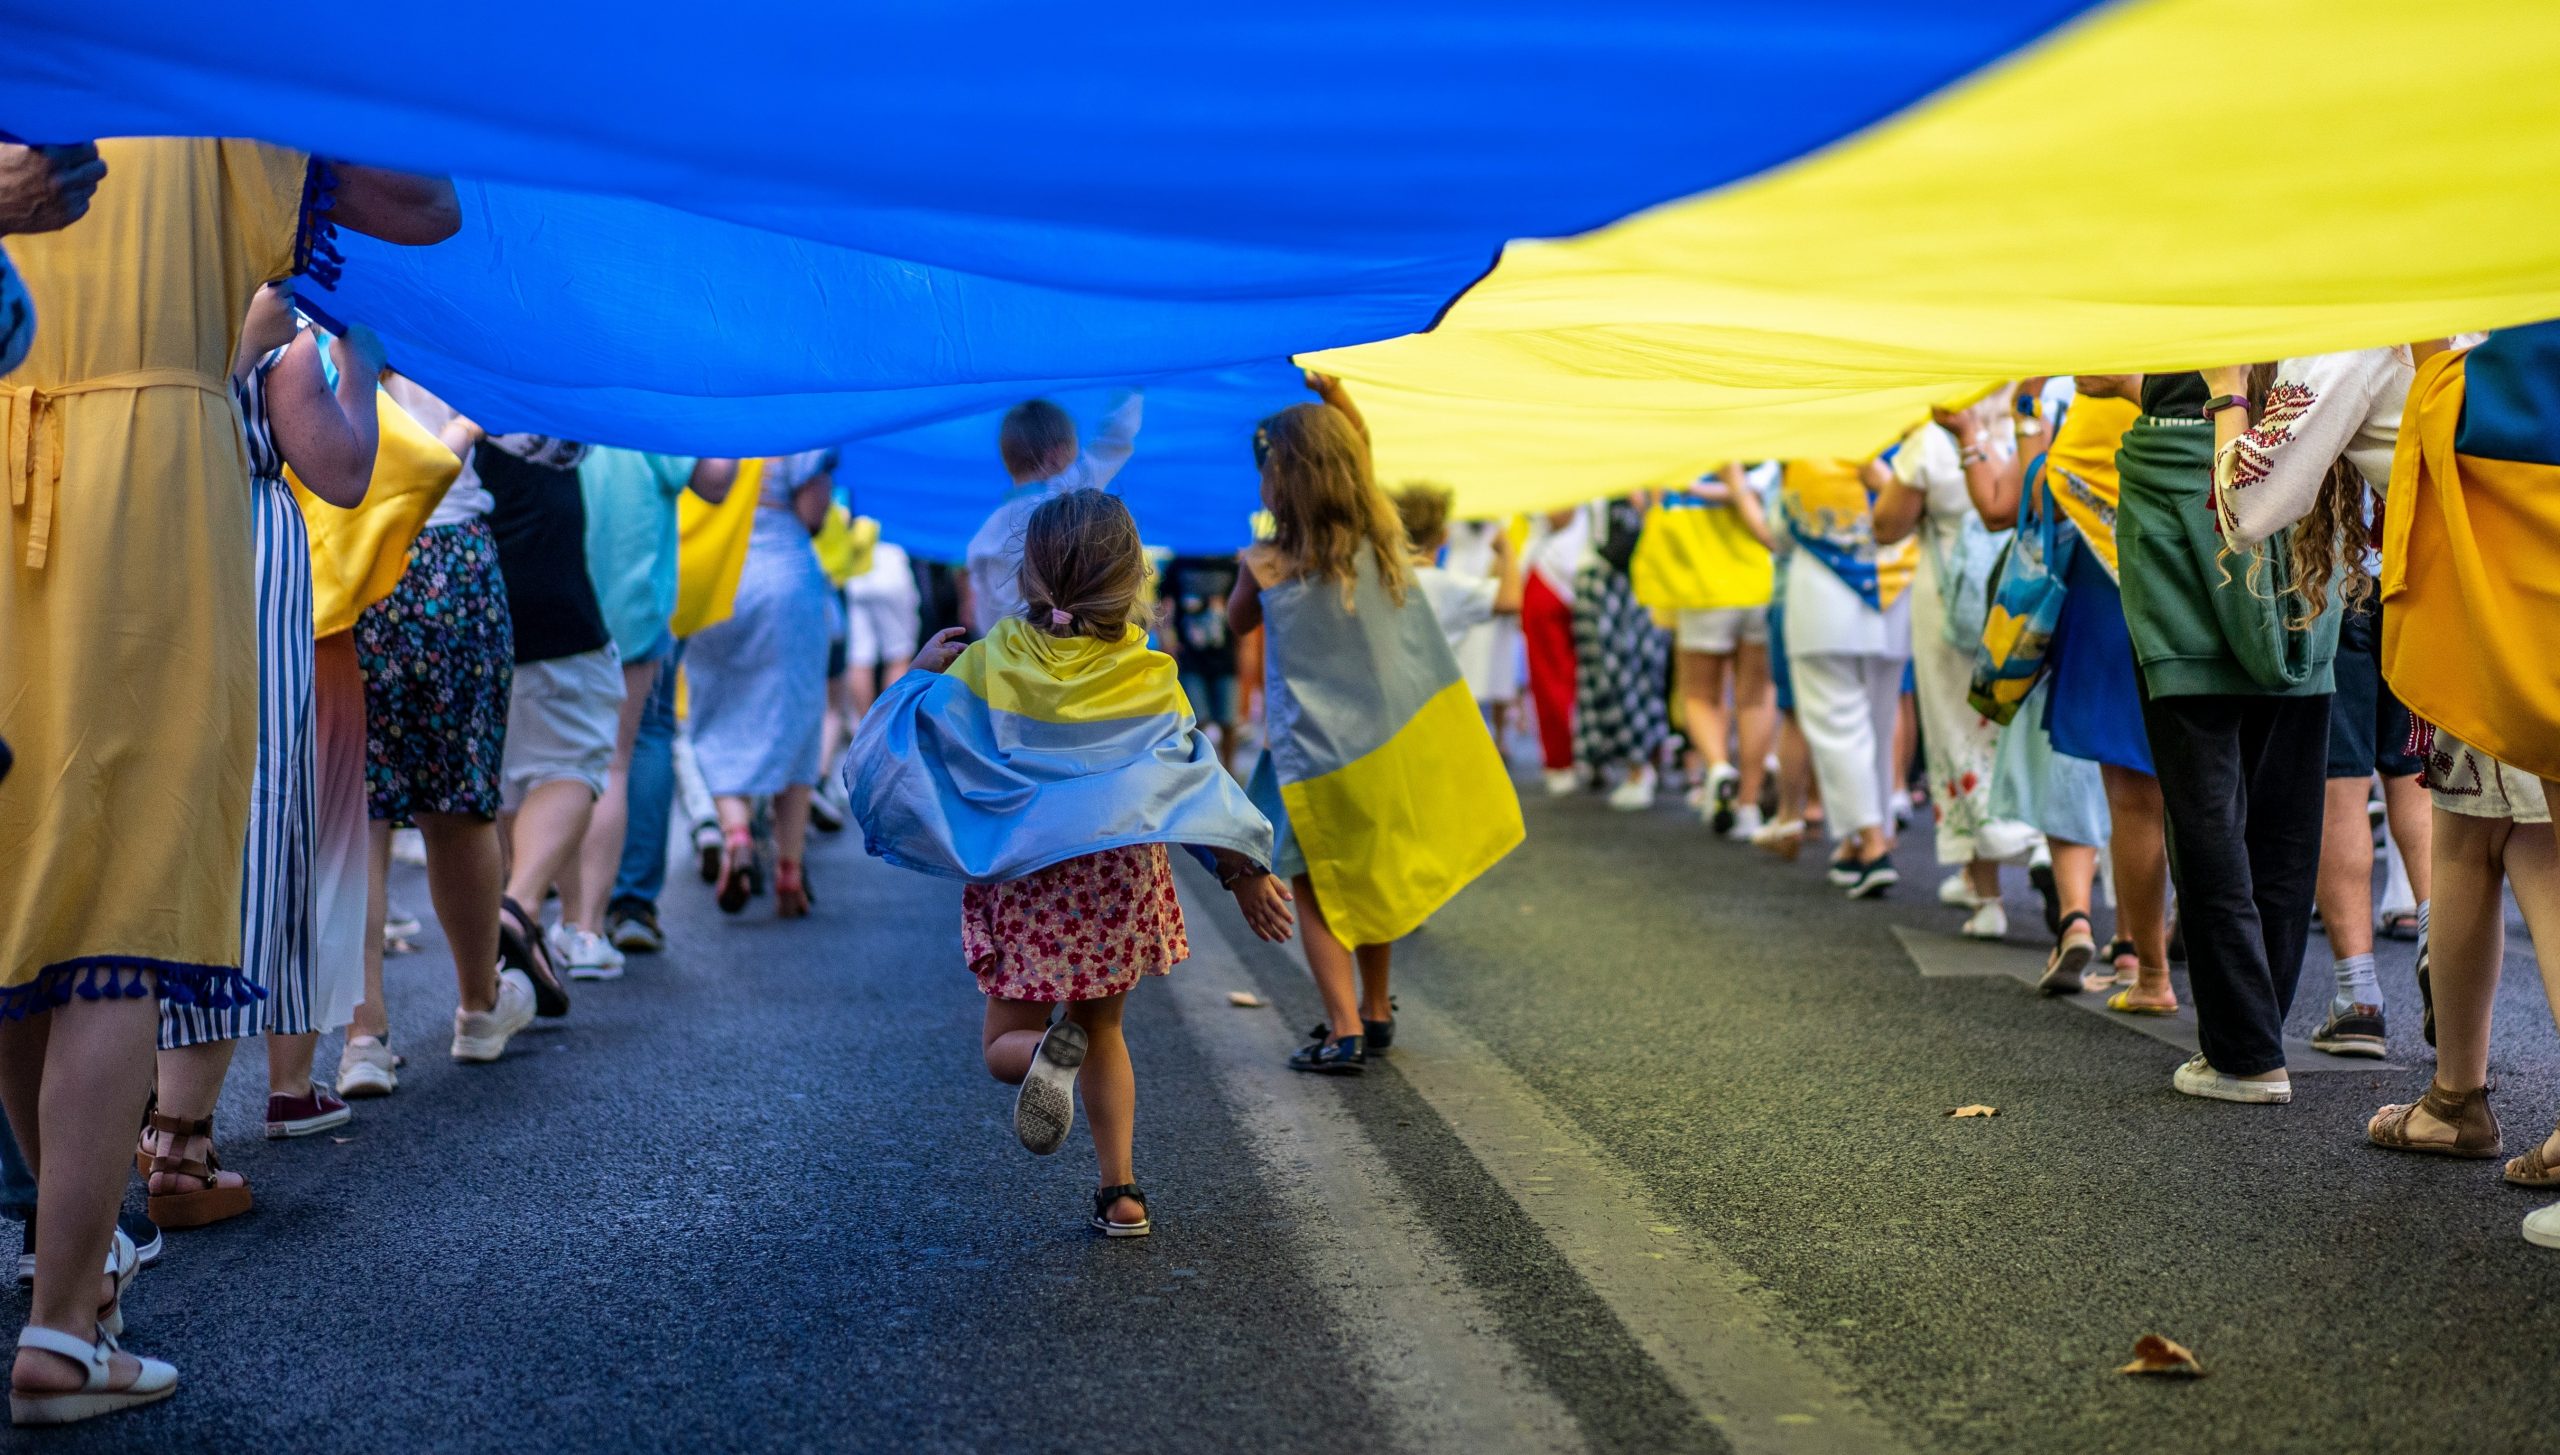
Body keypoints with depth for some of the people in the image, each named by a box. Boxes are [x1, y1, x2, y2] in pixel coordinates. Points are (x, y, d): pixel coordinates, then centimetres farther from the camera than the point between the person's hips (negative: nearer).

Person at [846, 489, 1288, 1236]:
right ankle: (1120, 1190, 13)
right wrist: (1245, 871, 5)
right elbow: (1194, 778, -3)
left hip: (1024, 885, -2)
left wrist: (921, 674, 12)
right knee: (1101, 1031, 21)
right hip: (1120, 878, 2)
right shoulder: (1147, 676, -4)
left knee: (1006, 1044, 11)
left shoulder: (986, 664, -7)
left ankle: (1046, 1053, -26)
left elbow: (907, 747, -6)